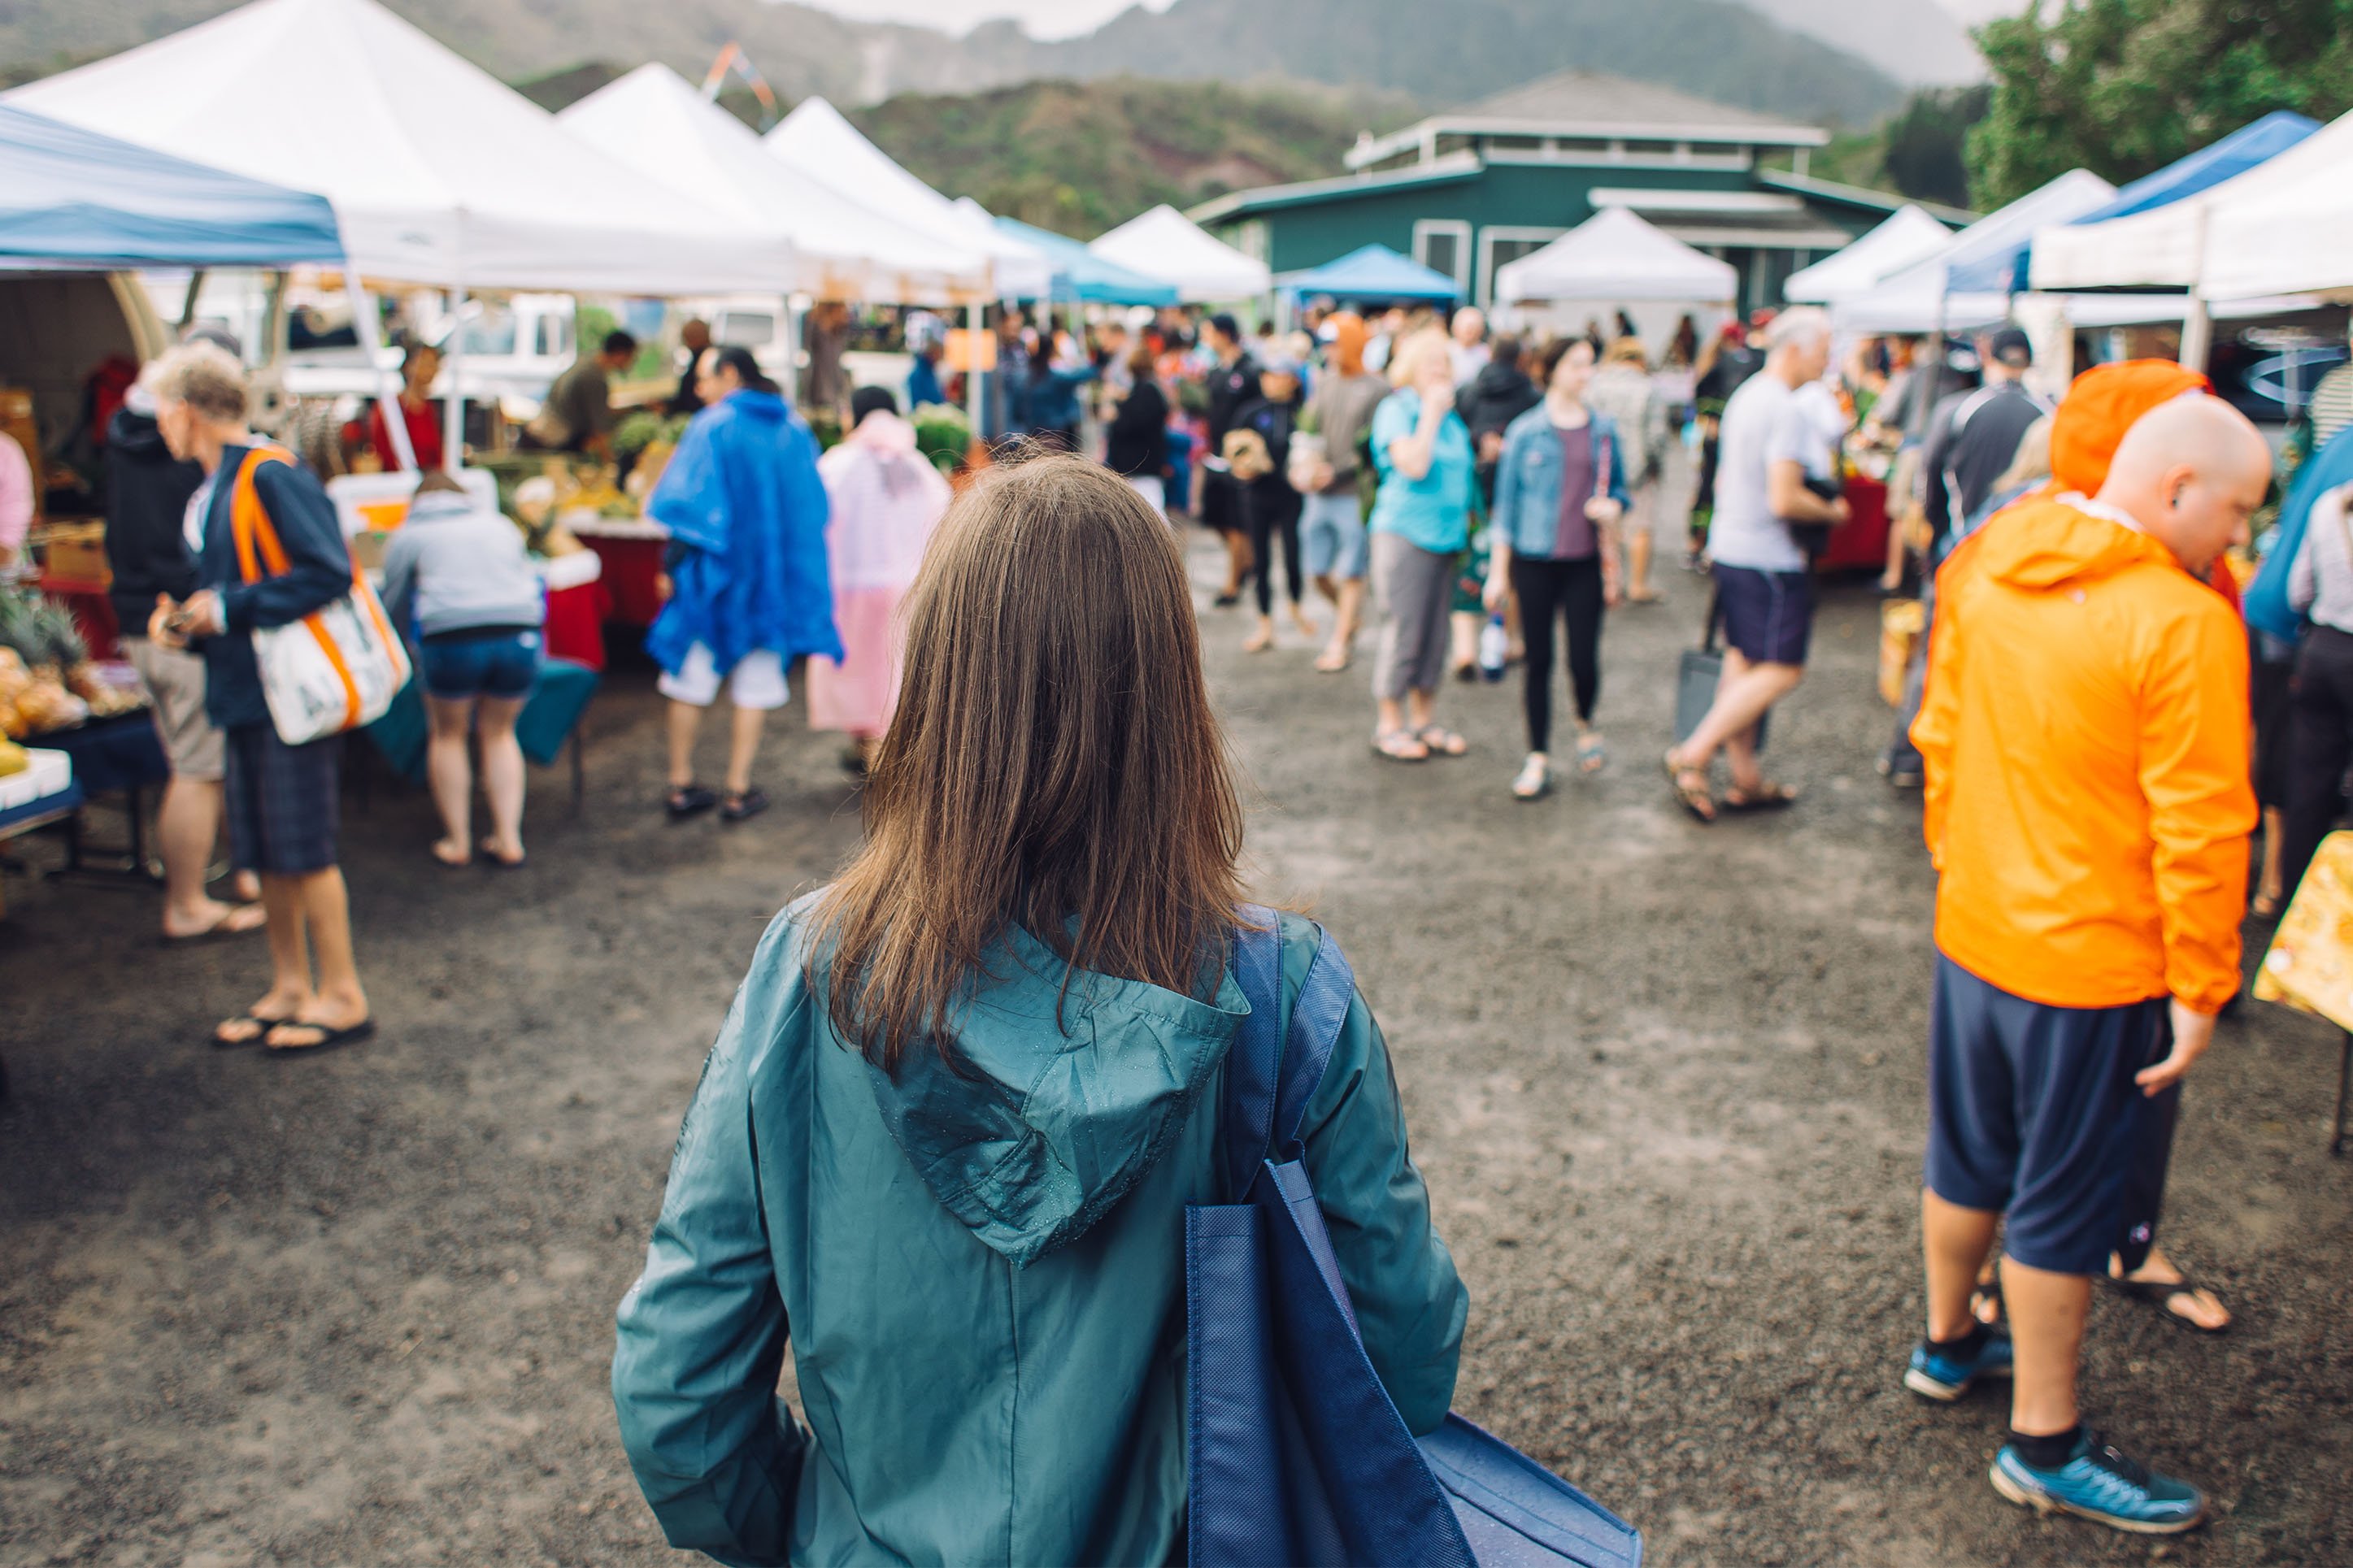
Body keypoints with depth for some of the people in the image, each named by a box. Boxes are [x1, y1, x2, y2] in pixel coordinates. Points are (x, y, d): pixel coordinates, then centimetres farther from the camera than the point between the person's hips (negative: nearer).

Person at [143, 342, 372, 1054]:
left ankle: (342, 996, 8)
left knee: (303, 849, -3)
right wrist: (187, 620, 4)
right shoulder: (214, 490, 15)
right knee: (265, 853, 13)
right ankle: (289, 987, 24)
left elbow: (328, 572, -22)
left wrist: (227, 609, -17)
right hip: (244, 692, 9)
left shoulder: (272, 476, -14)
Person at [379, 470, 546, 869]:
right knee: (499, 733, 19)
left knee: (447, 735, 17)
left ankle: (457, 842, 17)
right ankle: (509, 839, 14)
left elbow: (394, 608, 23)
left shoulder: (407, 535, 18)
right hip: (521, 635, 3)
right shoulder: (500, 525, 27)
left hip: (452, 638, -3)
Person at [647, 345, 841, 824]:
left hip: (717, 567, -2)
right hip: (778, 569, 3)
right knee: (755, 681, 6)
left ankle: (681, 785, 13)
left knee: (692, 677, 9)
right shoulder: (795, 430, 6)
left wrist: (674, 564, -5)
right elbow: (814, 508, 9)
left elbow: (685, 497, -11)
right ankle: (738, 790, 6)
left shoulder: (712, 426, -6)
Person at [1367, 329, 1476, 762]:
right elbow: (1413, 464, -21)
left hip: (1444, 536, 7)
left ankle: (1423, 719, 22)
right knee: (1403, 631, -4)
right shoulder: (1396, 409, -7)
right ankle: (1389, 723, 7)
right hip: (1403, 533, -7)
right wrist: (1431, 412, -16)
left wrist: (1462, 517, 13)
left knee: (1434, 632, 11)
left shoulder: (1451, 417, 15)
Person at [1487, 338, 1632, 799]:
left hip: (1586, 561, 1)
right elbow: (1507, 501, 3)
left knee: (1583, 658, -2)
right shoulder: (1525, 431, 0)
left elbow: (1619, 487, 18)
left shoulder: (1604, 428, 8)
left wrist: (1613, 506, -7)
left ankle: (1586, 726, 30)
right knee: (1539, 661, 3)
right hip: (1535, 560, -1)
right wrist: (1498, 571, 0)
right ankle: (1538, 759, 13)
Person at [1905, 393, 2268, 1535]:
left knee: (1967, 1157, 23)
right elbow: (2199, 830, -20)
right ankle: (2044, 1446, 23)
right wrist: (2200, 989, -10)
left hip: (1972, 932, 7)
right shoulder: (2184, 624, -22)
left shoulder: (1987, 564, 0)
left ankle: (1947, 1344, 44)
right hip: (2091, 965, -7)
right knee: (2062, 1200, 8)